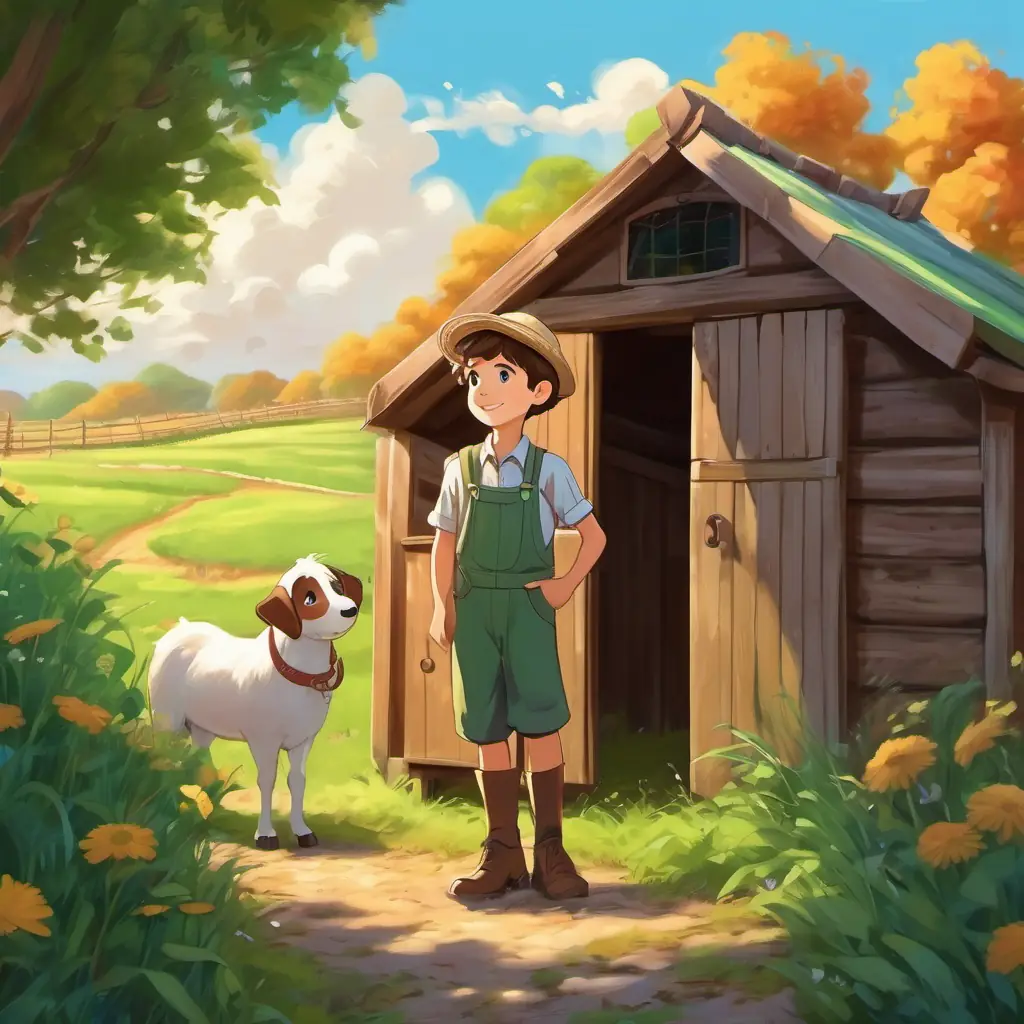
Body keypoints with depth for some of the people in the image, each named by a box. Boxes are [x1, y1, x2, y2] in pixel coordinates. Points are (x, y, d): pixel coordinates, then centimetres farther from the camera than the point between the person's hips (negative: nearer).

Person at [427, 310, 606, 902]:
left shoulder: (548, 470, -1)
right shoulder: (462, 469, 5)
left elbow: (593, 535, 6)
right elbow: (445, 542, 10)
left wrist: (567, 585, -3)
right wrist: (442, 606, 2)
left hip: (527, 609, -2)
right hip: (474, 611, 2)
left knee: (540, 726, -2)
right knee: (488, 732, 5)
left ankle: (551, 851, 8)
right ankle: (503, 854, 15)